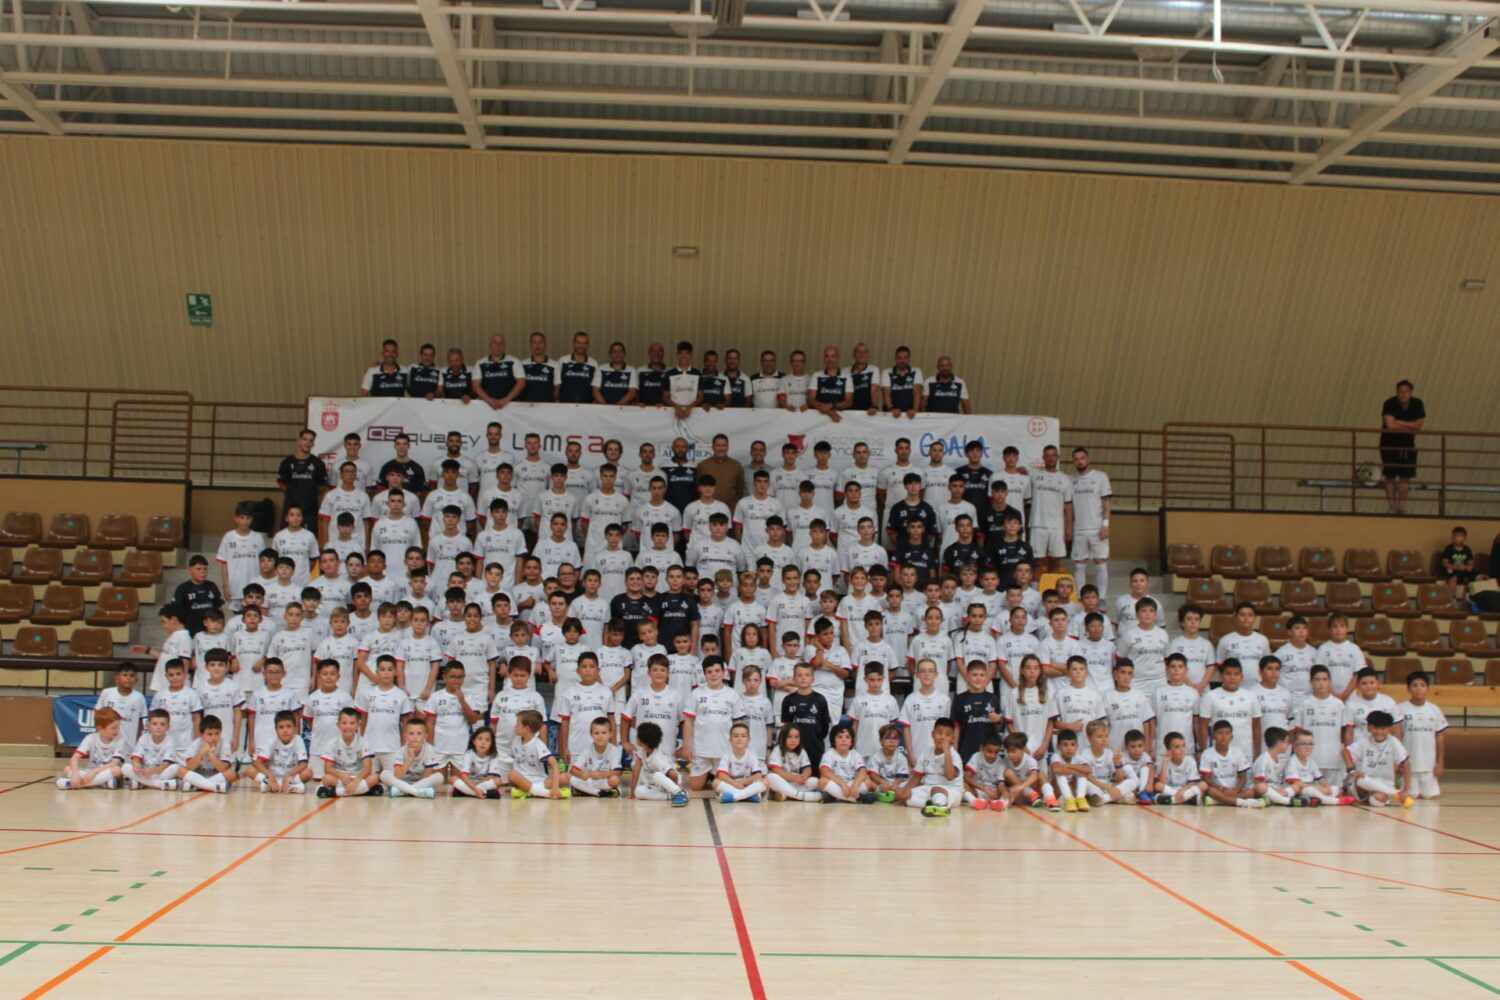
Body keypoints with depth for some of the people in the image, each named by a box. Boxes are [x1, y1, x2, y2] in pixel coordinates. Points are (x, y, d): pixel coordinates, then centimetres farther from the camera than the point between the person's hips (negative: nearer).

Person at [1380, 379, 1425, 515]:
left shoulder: (1417, 404, -4)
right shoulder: (1390, 404, -15)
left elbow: (1418, 425, -11)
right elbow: (1391, 425, -25)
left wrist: (1400, 423, -18)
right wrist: (1410, 428, -15)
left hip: (1407, 446, 3)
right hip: (1389, 445, -3)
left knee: (1405, 477, 2)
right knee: (1390, 477, -2)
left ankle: (1401, 506, 9)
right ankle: (1392, 507, 1)